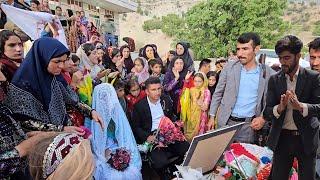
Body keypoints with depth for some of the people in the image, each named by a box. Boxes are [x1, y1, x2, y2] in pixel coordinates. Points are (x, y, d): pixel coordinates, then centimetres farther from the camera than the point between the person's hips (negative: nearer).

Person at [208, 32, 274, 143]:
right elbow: (218, 93, 4)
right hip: (226, 122, 1)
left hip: (249, 125, 0)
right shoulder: (230, 67, -2)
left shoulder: (267, 73, -2)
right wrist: (212, 116, 3)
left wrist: (263, 118, -9)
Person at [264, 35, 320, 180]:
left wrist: (300, 106, -31)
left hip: (306, 139, -1)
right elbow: (267, 112, -4)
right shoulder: (274, 80, -1)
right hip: (282, 138, 1)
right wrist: (279, 108, -25)